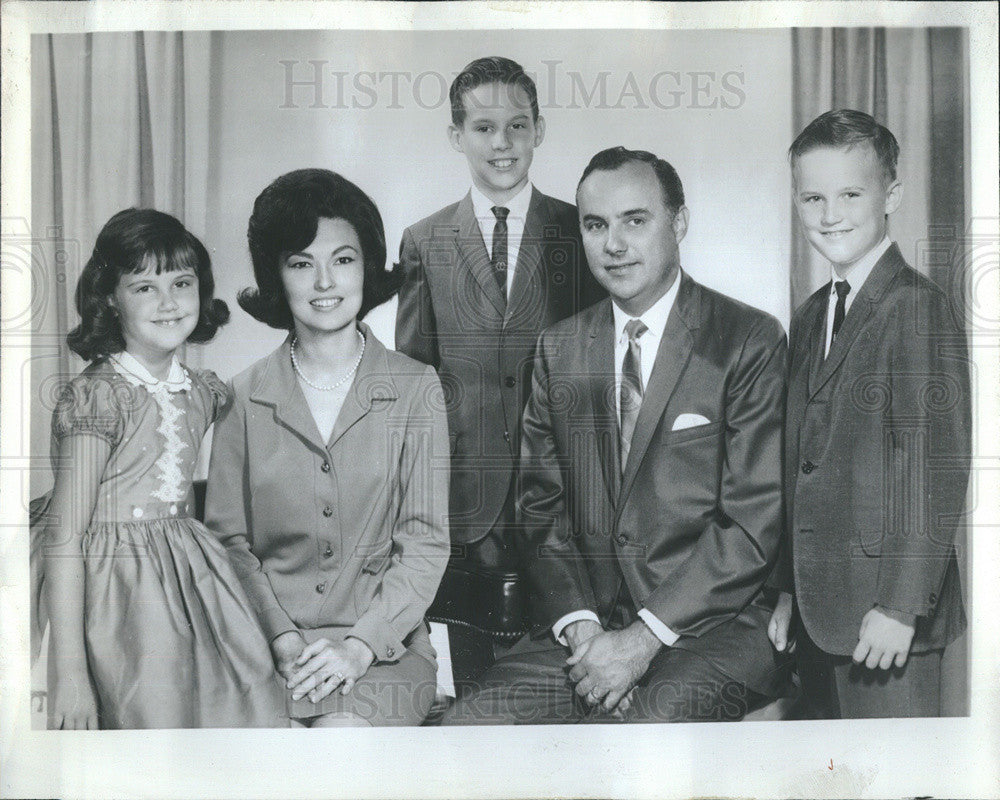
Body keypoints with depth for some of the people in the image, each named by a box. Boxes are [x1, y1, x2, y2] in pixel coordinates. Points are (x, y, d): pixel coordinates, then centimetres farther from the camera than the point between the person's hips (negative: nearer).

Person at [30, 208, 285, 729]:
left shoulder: (203, 393, 5)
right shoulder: (96, 396, -14)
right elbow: (65, 536, -16)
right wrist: (68, 671, -18)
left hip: (188, 584, 6)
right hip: (112, 594, -6)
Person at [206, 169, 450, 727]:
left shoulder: (416, 389, 2)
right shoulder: (245, 398, 5)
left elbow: (426, 542, -2)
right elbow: (229, 539, 4)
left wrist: (359, 645, -13)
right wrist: (283, 638, -10)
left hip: (384, 643, 0)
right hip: (270, 644, 1)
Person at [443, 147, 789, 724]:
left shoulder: (752, 341, -4)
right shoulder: (559, 350, 11)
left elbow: (755, 523, -9)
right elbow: (542, 509, 9)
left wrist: (643, 637, -14)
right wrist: (580, 626, -7)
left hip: (715, 621, -4)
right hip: (587, 624, 4)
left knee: (655, 718, -32)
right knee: (469, 725, -15)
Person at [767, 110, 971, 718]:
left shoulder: (919, 308, -11)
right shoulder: (810, 318, 13)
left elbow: (939, 468, -16)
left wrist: (902, 605, -18)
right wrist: (789, 591, 11)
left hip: (889, 619, -7)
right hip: (818, 613, 7)